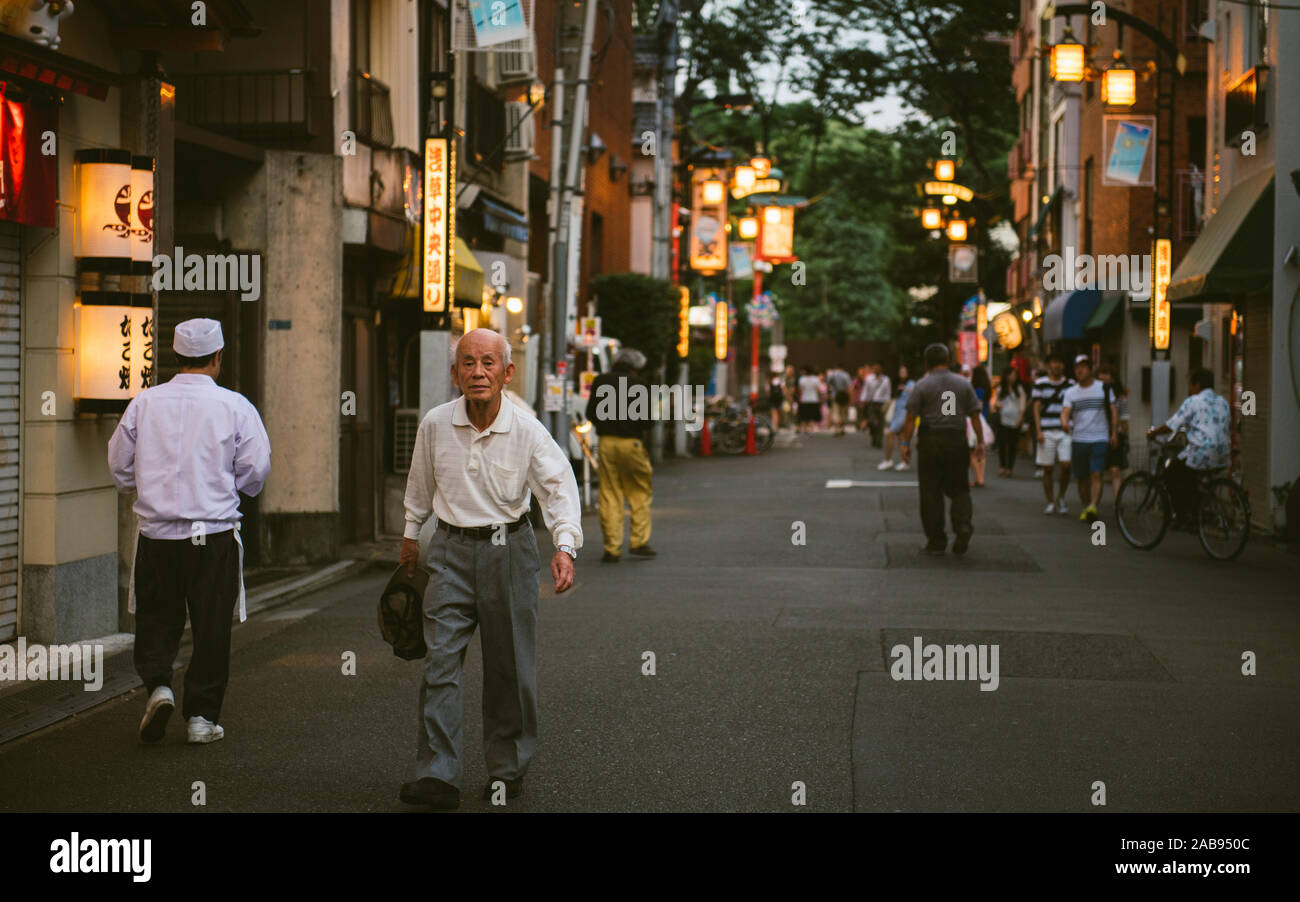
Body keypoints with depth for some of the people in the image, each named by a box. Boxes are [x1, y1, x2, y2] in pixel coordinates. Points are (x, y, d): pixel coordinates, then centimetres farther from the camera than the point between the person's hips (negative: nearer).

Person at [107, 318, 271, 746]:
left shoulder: (144, 403, 0)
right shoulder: (235, 406, -6)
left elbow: (119, 463, 6)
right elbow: (256, 469, -6)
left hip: (157, 532, 2)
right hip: (214, 533, -2)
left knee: (156, 617, 16)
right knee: (211, 626, 7)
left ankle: (157, 683, -5)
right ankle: (202, 715, 10)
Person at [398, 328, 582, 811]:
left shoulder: (527, 431, -11)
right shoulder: (435, 424, -4)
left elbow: (559, 487, -12)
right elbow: (420, 483, 13)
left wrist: (565, 547, -27)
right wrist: (410, 535, 24)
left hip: (508, 548, -1)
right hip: (452, 549, 1)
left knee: (509, 665, 6)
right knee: (440, 659, -9)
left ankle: (508, 768, 23)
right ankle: (437, 776, -11)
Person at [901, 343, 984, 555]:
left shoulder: (922, 385, -2)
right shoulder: (963, 384, 7)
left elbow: (911, 418, -6)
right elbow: (975, 415, 7)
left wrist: (906, 443, -1)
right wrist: (980, 441, 13)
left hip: (931, 442, -2)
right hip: (957, 441, 3)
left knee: (931, 492, 4)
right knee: (959, 489, 12)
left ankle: (936, 541, 6)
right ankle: (963, 525, -12)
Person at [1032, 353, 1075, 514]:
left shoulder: (1071, 384, 10)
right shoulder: (1040, 384, 6)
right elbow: (1036, 408, 4)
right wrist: (1038, 431, -6)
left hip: (1065, 431, 1)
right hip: (1046, 432, 0)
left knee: (1066, 465, -12)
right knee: (1048, 469, 1)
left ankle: (1061, 498, 9)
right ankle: (1050, 502, 12)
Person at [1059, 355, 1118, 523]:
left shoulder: (1103, 388, 5)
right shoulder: (1071, 392, 8)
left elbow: (1113, 411, 7)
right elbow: (1065, 412, -3)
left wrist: (1114, 433, -3)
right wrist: (1064, 423, -26)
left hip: (1099, 439, -3)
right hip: (1078, 439, 3)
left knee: (1096, 475, -16)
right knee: (1081, 478, 6)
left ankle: (1093, 506, -25)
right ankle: (1085, 507, 20)